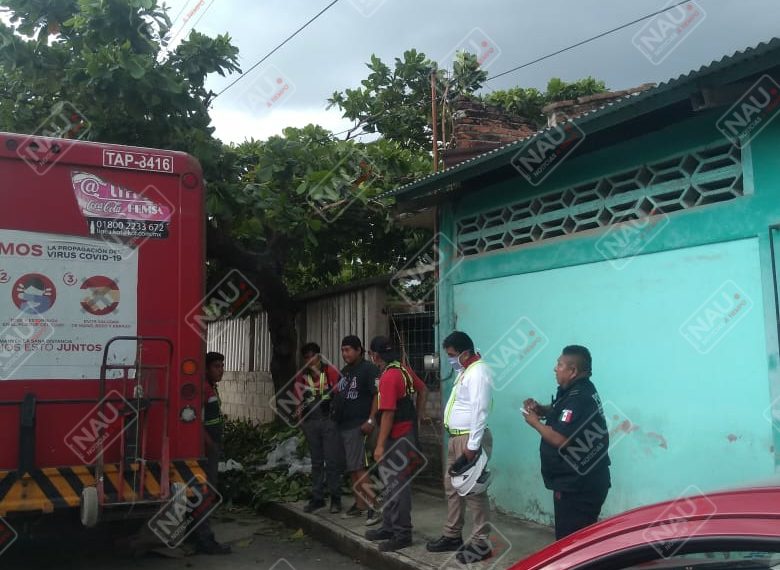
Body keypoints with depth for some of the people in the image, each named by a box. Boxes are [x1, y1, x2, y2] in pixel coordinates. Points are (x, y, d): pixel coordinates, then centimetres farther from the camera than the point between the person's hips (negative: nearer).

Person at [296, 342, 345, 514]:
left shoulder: (331, 372, -3)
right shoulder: (302, 376, 8)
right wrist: (301, 418, 9)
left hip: (329, 421, -4)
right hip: (310, 422, 4)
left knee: (332, 461, -2)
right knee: (316, 462, 11)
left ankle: (335, 499, 6)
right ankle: (317, 498, 19)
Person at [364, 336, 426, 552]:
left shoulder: (388, 377, -21)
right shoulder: (404, 370, 7)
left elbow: (388, 414, -24)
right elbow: (422, 389, 21)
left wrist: (380, 445, -20)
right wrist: (415, 414, 26)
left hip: (397, 438, -10)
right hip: (407, 431, 10)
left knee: (398, 485, -2)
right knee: (391, 483, 17)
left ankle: (402, 534, 6)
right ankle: (389, 527, 27)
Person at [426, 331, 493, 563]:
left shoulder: (478, 371, -16)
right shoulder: (464, 370, 16)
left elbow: (479, 410, -22)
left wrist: (473, 444, -24)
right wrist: (460, 440, 16)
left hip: (469, 438, -11)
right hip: (456, 437, 11)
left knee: (473, 490, -5)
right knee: (452, 487, 17)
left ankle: (480, 543, 3)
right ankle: (452, 535, 28)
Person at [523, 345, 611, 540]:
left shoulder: (579, 399, -22)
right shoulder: (577, 391, 10)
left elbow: (559, 439, -27)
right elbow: (561, 413, 26)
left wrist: (535, 422, -12)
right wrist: (540, 409, 6)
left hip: (578, 486, -10)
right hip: (580, 482, 10)